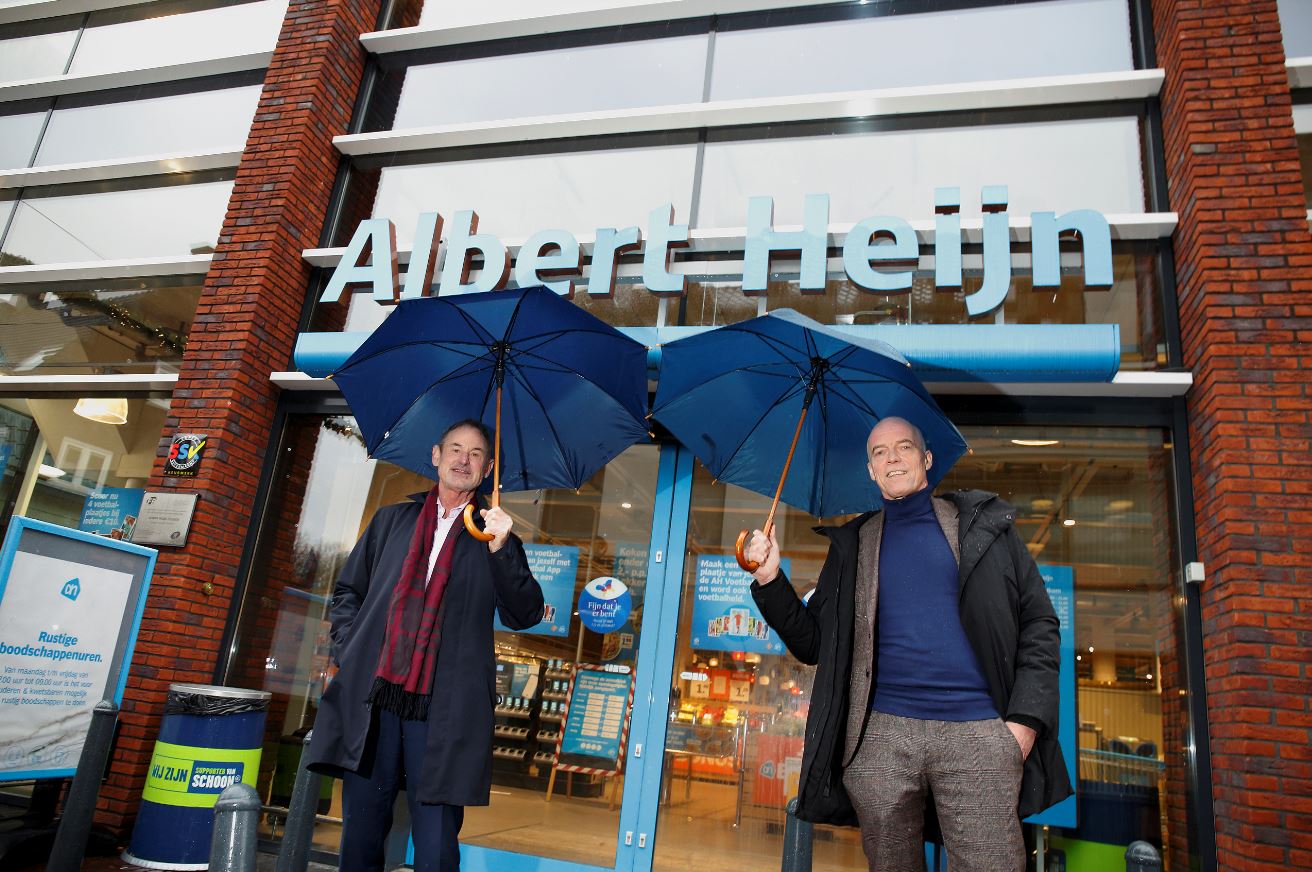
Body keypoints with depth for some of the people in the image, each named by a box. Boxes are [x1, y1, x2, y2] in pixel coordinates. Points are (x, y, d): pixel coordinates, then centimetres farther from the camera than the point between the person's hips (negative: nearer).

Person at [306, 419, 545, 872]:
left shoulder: (495, 539, 11)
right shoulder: (391, 520, 18)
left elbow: (524, 615, 2)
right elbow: (347, 591, 22)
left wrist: (500, 549, -12)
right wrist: (347, 650, 6)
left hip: (442, 711, -2)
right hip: (370, 702, 2)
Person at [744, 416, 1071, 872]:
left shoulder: (985, 523, 9)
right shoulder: (854, 544, 14)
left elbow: (1039, 623, 6)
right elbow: (811, 643, 12)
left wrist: (1026, 719, -5)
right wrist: (771, 580, -3)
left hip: (978, 732, -1)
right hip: (881, 734, 2)